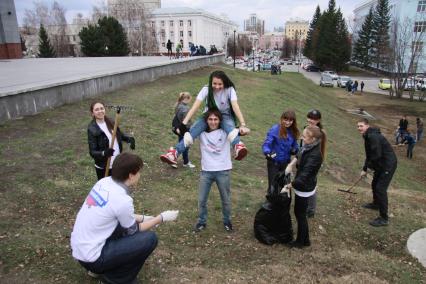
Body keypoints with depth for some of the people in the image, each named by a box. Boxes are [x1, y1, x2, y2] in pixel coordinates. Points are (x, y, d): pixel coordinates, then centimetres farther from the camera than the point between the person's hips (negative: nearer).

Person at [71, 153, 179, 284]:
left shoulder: (104, 182, -2)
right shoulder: (122, 199, -24)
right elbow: (133, 231, -5)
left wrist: (143, 218, 16)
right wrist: (162, 218, 3)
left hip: (78, 248, 8)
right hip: (90, 257, -8)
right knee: (150, 238, -11)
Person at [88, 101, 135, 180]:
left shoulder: (110, 122, -1)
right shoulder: (92, 129, -16)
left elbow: (120, 134, 13)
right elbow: (92, 152, -18)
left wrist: (129, 138, -9)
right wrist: (103, 153, -38)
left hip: (118, 164, 5)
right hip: (103, 167, -5)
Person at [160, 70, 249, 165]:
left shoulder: (229, 90, -20)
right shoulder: (206, 89, -17)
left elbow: (235, 107, -32)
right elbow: (195, 107, -27)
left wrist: (242, 125, -46)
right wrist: (184, 123, -38)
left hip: (225, 116, -1)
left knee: (229, 126, -38)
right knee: (193, 130, -28)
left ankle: (238, 147, -66)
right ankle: (175, 153, -41)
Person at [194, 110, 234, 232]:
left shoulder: (226, 132, -5)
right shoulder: (201, 133, -1)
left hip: (223, 171, -1)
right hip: (206, 171, 1)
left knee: (226, 200, 16)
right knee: (201, 200, 10)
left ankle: (227, 221, 38)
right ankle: (202, 222, 32)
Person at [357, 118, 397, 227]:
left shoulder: (373, 137, -23)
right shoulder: (367, 136, 10)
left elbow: (377, 155, -27)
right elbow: (369, 155, 17)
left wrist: (369, 165, -10)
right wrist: (364, 169, 15)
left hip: (388, 164, -10)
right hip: (381, 164, 10)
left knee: (380, 189, -11)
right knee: (374, 184, 24)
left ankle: (384, 218, -4)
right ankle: (376, 204, 47)